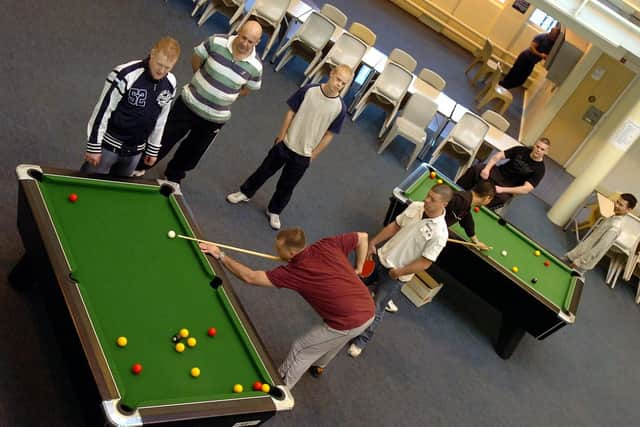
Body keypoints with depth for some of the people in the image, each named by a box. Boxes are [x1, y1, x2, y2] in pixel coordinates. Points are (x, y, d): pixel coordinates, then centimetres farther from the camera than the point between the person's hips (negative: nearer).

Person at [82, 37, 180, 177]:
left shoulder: (170, 84, -4)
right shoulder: (125, 75, -22)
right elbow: (103, 109, -16)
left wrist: (153, 149, 14)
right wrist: (94, 147, -13)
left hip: (135, 151, 5)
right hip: (109, 144, -5)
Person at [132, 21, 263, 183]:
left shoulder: (255, 66, -17)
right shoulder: (217, 42, -18)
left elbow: (247, 89, 2)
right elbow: (196, 58, 0)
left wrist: (224, 97, 0)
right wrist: (203, 80, 1)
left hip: (215, 117, 1)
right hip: (189, 103, -1)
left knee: (194, 150, 20)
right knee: (166, 138, 14)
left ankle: (174, 176, 48)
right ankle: (141, 166, 39)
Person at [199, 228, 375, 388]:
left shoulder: (294, 271, -16)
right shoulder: (327, 245, -3)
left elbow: (249, 277, -12)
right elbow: (363, 237, 5)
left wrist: (220, 255, -4)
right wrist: (358, 268, 15)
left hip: (348, 324, -7)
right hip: (368, 311, 7)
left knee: (300, 349, 15)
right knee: (332, 339, 37)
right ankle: (318, 365, 64)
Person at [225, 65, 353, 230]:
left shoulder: (340, 108, -15)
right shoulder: (309, 90, -15)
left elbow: (329, 134, -7)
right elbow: (291, 112, -5)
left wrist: (313, 154, -4)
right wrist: (281, 136, -3)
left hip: (303, 155, 0)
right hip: (285, 144, 0)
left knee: (286, 186, 15)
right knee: (265, 171, 19)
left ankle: (274, 211, 39)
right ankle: (245, 193, 43)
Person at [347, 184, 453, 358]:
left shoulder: (439, 232, -26)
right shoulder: (415, 206, -8)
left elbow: (425, 263, -20)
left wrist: (399, 272, -17)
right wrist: (373, 242, -1)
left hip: (395, 275, -6)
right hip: (380, 257, 6)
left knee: (375, 311, 3)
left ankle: (360, 341, 28)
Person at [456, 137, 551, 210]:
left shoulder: (539, 169, -10)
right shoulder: (522, 150, 0)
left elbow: (527, 189, -19)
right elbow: (498, 156, -1)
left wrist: (502, 189, -27)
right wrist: (487, 168, -19)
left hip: (508, 188, -3)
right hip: (498, 173, 4)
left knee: (500, 198, -37)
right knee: (476, 169, -20)